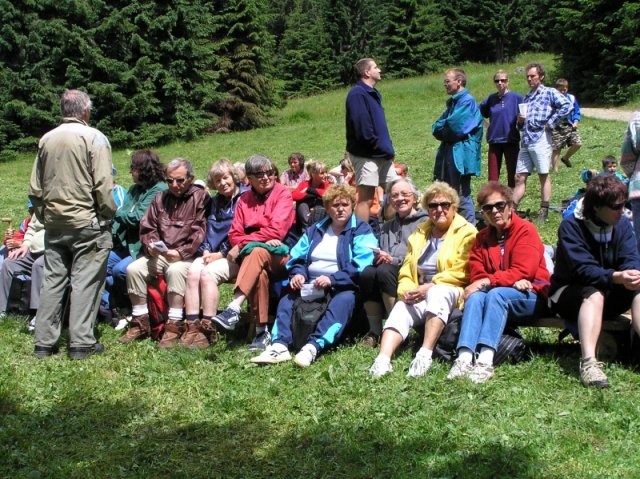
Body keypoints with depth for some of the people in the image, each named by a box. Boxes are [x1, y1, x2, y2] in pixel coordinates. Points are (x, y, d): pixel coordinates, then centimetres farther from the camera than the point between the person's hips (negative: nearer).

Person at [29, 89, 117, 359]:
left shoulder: (46, 140, 8)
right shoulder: (93, 138, -8)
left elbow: (35, 189, 11)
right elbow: (103, 186, -13)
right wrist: (108, 215, -1)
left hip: (54, 223, 5)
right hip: (87, 222, -5)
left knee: (52, 281, 10)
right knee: (85, 281, 0)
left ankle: (44, 342, 14)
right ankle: (81, 343, 0)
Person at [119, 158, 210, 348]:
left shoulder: (200, 198, -2)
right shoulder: (160, 198, 17)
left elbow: (200, 232, -12)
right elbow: (147, 227, 17)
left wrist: (181, 252, -22)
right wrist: (150, 245, -4)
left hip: (188, 255, -6)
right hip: (159, 254, 6)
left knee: (175, 270, -36)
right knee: (133, 268, -15)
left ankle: (174, 326, -30)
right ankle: (141, 322, -4)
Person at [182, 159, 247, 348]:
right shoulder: (216, 201, 22)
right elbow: (211, 227, 16)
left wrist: (221, 254, -13)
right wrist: (206, 250, -3)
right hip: (213, 253, 6)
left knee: (208, 273, -29)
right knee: (193, 272, -22)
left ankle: (208, 331, -26)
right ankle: (192, 327, -24)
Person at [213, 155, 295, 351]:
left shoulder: (283, 194, 2)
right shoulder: (245, 199, 16)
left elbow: (276, 231, -10)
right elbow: (234, 234, 6)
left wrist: (244, 244, -10)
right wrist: (262, 239, -13)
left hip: (279, 254, -3)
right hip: (251, 254, 3)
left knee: (257, 252, -36)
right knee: (259, 273, -34)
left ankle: (234, 309, -47)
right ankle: (262, 331, -32)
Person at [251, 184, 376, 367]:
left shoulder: (361, 230, 2)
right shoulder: (315, 230, 19)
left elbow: (360, 266, -12)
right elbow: (297, 257, 15)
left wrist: (332, 279, -24)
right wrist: (298, 273, -9)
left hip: (343, 287, -5)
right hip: (311, 286, 5)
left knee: (344, 300, -37)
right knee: (287, 300, -18)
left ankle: (313, 346, -53)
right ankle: (280, 345, -37)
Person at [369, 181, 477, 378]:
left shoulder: (466, 232, 3)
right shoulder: (420, 233, 23)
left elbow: (461, 272, -10)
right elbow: (407, 269, 14)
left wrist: (430, 287, -16)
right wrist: (406, 290, -7)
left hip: (450, 291, -4)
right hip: (419, 295, 5)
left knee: (437, 294, -37)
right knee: (400, 309, -26)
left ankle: (425, 355, -46)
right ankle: (383, 359, -45)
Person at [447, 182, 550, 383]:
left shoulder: (526, 230, -4)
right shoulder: (482, 237, 13)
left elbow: (523, 272, -15)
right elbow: (477, 274, 1)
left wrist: (488, 282, -23)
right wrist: (512, 280, -15)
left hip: (531, 296, -4)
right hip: (495, 294, 4)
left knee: (496, 294, -33)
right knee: (475, 297, -27)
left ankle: (486, 360, -47)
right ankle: (465, 358, -43)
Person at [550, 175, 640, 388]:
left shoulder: (622, 224, -2)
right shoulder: (571, 226, -18)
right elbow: (583, 269, -28)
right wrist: (616, 277, -45)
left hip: (610, 293, 5)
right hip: (570, 294, -5)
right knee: (594, 293, -37)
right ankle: (589, 362, -52)